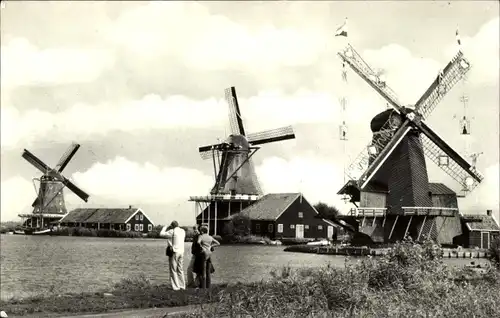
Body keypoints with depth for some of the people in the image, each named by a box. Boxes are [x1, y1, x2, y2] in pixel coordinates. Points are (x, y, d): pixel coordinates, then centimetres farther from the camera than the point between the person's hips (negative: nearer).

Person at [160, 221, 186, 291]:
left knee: (173, 270, 1)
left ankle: (176, 286, 0)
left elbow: (161, 234, -7)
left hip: (174, 252, -6)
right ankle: (182, 285, 15)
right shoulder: (183, 231, 7)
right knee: (180, 270, 15)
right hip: (181, 252, 6)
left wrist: (165, 227, 11)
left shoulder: (172, 231, -11)